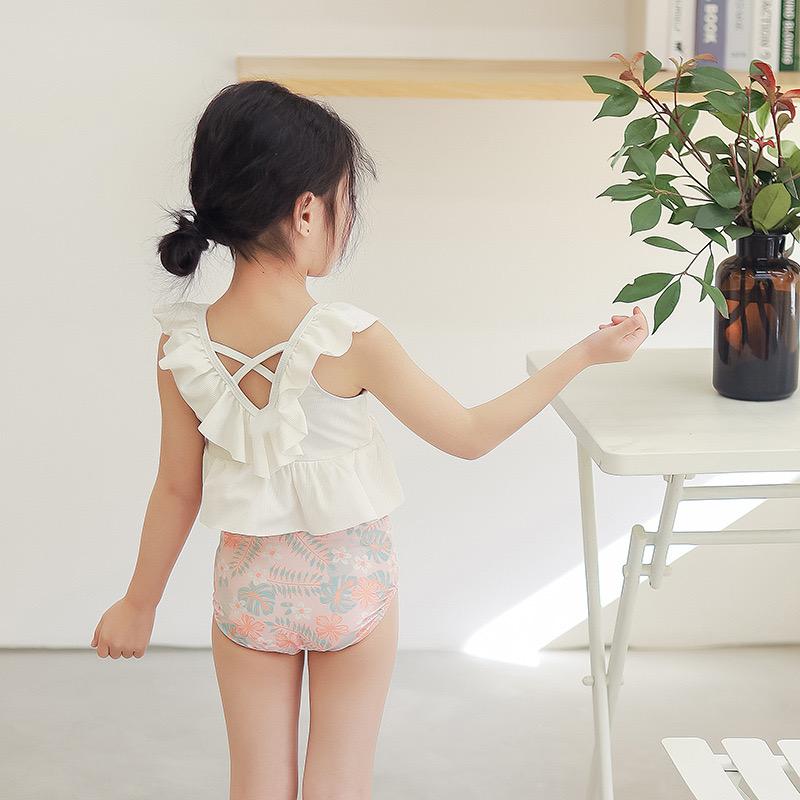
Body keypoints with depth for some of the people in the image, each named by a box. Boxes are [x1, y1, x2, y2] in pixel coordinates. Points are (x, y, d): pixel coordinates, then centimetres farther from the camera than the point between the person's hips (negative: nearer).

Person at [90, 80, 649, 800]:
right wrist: (585, 354, -6)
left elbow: (177, 491, -5)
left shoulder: (184, 344, -15)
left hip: (250, 583, 2)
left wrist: (140, 603, 10)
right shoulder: (351, 341, -24)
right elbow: (470, 435, -13)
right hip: (353, 578, -2)